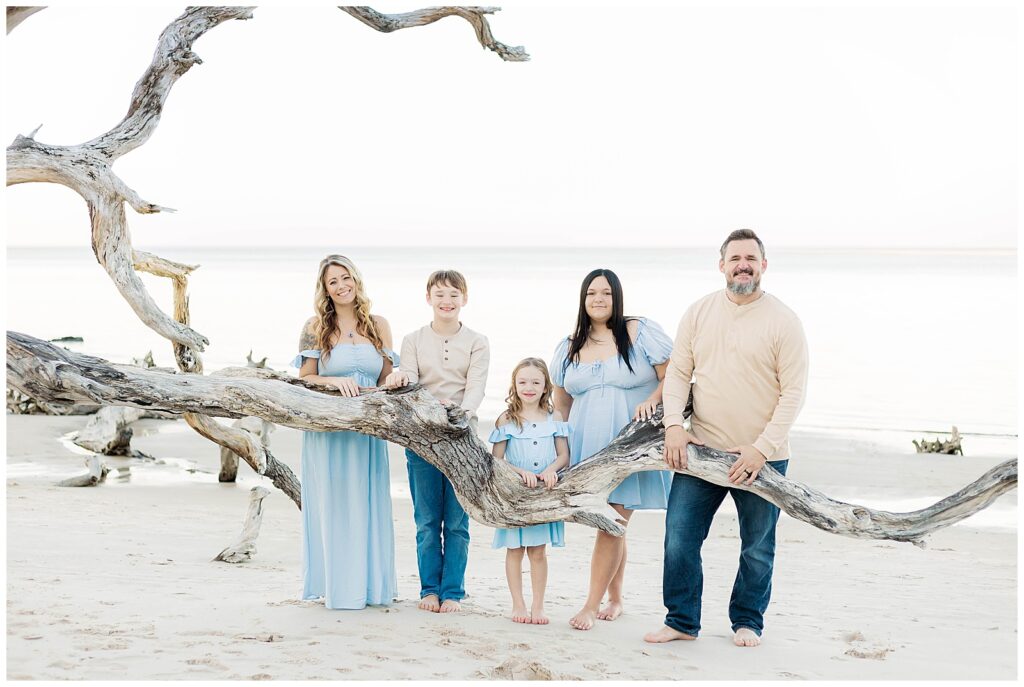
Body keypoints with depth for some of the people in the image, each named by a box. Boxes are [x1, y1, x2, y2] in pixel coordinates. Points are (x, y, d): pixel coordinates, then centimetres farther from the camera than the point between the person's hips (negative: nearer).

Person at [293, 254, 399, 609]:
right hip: (327, 427, -3)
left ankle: (368, 584, 12)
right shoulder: (316, 327, 2)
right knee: (333, 504, -1)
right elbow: (305, 379, 0)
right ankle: (335, 586, 5)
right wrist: (336, 381, -16)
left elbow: (387, 380, 13)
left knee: (368, 504, 4)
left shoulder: (378, 325, 10)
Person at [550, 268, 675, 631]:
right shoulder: (569, 348, 12)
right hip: (588, 448, 4)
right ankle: (615, 600, 23)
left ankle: (591, 606, -7)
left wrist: (652, 400, -21)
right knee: (611, 526, 9)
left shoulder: (641, 333, -1)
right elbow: (561, 401, 17)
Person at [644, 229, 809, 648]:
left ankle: (747, 622, 25)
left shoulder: (783, 321, -5)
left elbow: (793, 392, -8)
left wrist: (762, 448, -15)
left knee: (757, 547, 8)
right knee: (679, 537, -1)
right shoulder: (699, 313, 5)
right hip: (700, 449, 2)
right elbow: (678, 373, 7)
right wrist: (674, 425, -9)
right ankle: (681, 621, 12)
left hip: (762, 457, -2)